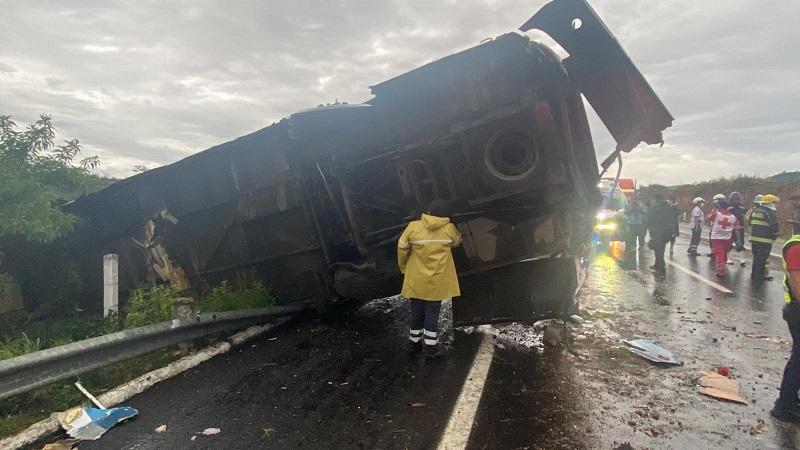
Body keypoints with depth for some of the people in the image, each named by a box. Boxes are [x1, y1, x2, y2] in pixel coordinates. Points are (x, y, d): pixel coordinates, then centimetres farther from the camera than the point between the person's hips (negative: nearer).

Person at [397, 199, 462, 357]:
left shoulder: (414, 227, -11)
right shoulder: (449, 229, -9)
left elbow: (402, 248, -5)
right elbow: (457, 241, 12)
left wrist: (404, 268, 10)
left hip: (416, 281, 1)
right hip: (437, 281, -1)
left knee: (417, 311, 16)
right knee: (432, 313, 10)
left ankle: (414, 342, 28)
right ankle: (429, 346, 13)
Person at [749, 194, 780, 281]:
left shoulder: (754, 211, 11)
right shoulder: (770, 212, -12)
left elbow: (750, 224, 19)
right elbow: (774, 226, -17)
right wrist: (775, 235, 1)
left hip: (754, 238, 7)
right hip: (765, 240, -7)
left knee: (756, 257, 18)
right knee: (762, 258, 1)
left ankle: (754, 274, 25)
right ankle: (759, 276, 5)